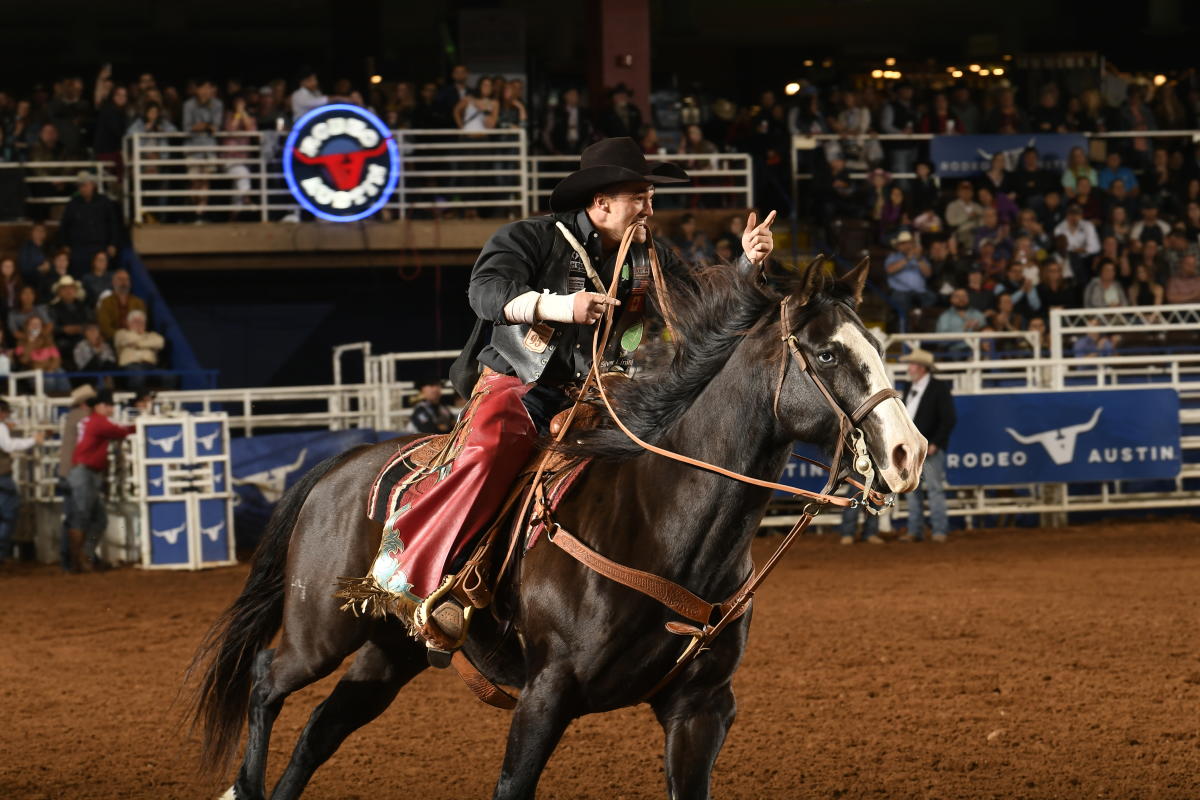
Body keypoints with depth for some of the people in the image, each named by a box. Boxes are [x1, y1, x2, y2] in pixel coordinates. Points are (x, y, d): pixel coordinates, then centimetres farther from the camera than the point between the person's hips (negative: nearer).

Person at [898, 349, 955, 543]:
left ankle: (939, 530, -2)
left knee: (935, 488, -5)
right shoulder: (909, 388, 15)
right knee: (912, 489, 6)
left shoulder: (939, 388, -6)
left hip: (931, 448, -7)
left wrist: (935, 444, -15)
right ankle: (915, 531, 10)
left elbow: (949, 419, -10)